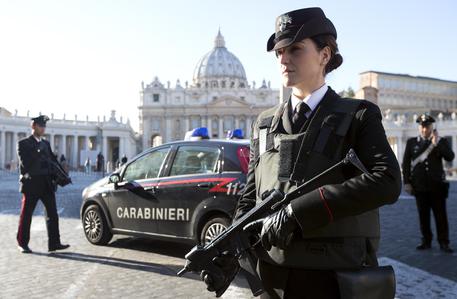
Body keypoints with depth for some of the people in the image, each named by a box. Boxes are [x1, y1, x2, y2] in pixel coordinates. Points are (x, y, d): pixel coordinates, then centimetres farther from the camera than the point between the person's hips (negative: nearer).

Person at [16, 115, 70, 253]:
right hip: (31, 183, -5)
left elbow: (53, 160, 13)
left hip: (47, 184, 5)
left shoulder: (46, 143, 16)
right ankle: (22, 244, 16)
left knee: (52, 214, 1)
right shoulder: (23, 143, -1)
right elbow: (25, 163, -12)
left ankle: (54, 243, 3)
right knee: (26, 215, 5)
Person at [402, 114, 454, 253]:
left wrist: (436, 143, -18)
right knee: (423, 215, 5)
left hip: (437, 185, -1)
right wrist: (407, 182, 1)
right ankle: (426, 241, 15)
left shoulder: (441, 141, 5)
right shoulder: (411, 142, 7)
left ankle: (444, 243, 9)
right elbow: (406, 163, 6)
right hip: (420, 186, 1)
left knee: (441, 215, 1)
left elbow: (450, 157, -11)